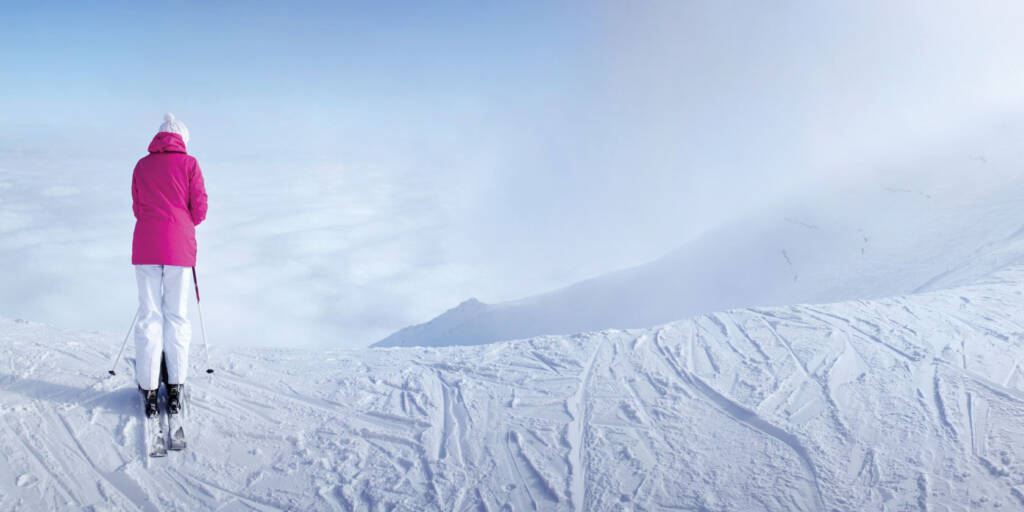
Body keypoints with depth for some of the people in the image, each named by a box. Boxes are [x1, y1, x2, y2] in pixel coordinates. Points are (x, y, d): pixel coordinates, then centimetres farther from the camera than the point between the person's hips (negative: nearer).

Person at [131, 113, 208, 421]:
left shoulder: (142, 166, 11)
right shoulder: (189, 164, 3)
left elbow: (137, 208, 14)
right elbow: (199, 210, 1)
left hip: (145, 245, 2)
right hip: (178, 246, -2)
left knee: (149, 315, 5)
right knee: (176, 315, 6)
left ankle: (149, 390, 5)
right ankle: (175, 388, 8)